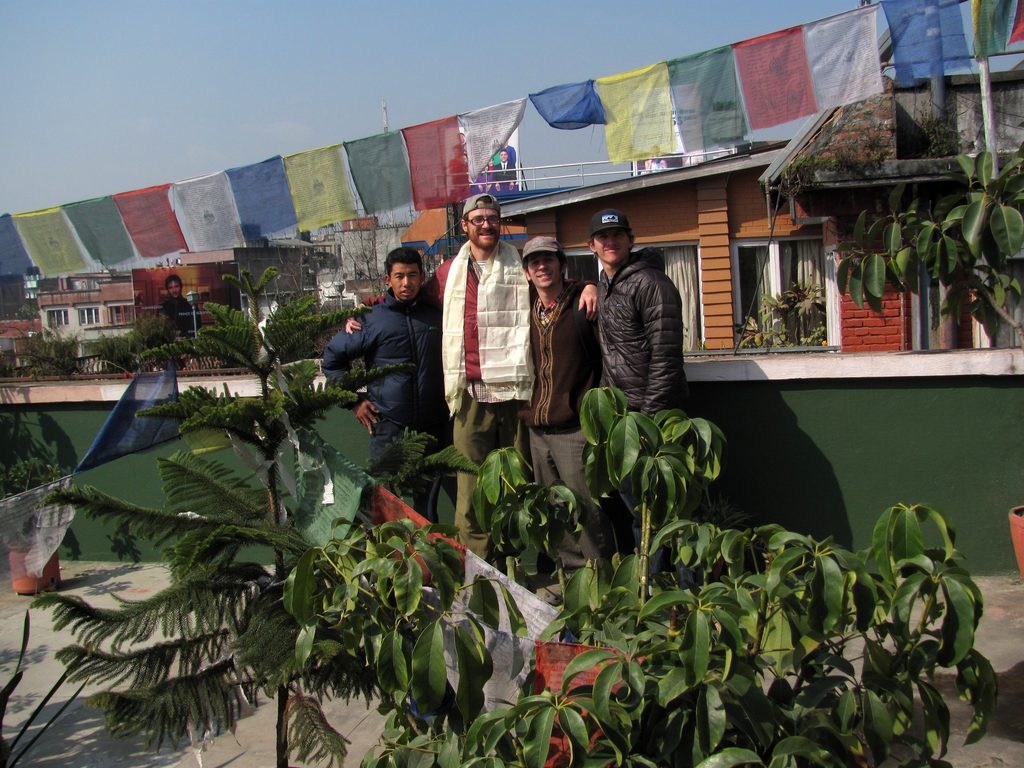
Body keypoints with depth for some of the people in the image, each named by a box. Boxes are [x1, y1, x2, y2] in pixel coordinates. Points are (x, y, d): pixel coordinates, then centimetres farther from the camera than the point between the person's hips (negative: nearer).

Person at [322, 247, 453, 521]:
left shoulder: (438, 314, 8)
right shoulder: (372, 319, 0)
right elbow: (333, 357, 9)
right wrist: (355, 400, 3)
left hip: (436, 424, 2)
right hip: (389, 425, -2)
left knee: (427, 499, 10)